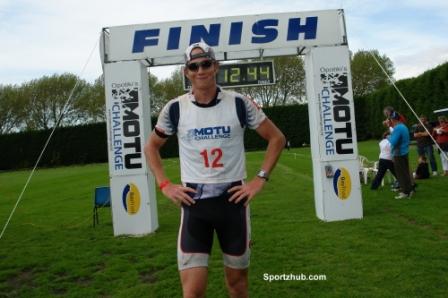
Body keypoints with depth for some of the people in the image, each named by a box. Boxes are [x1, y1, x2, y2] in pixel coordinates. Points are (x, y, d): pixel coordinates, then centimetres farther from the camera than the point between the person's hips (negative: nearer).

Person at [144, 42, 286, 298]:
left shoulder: (239, 103, -3)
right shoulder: (175, 109, -1)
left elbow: (276, 138, 6)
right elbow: (152, 146, 14)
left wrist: (260, 179, -2)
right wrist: (165, 185, 2)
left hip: (233, 199, 1)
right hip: (194, 203, 0)